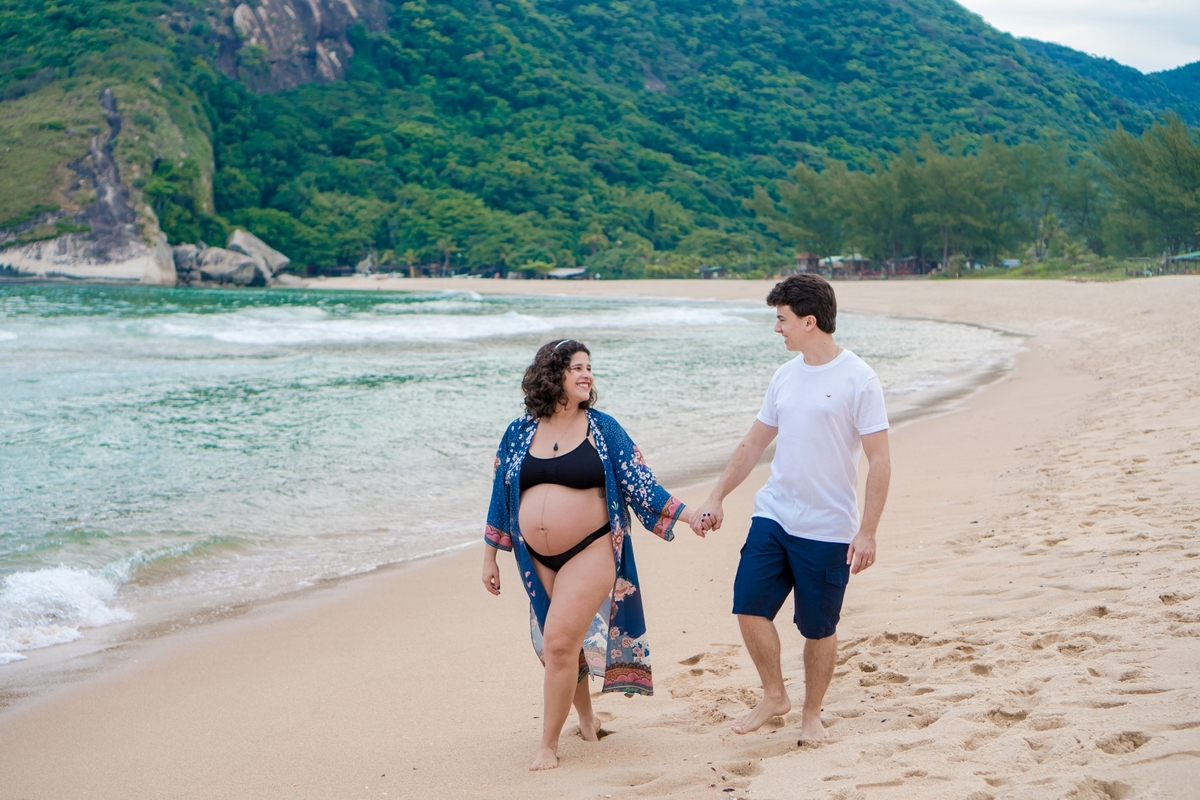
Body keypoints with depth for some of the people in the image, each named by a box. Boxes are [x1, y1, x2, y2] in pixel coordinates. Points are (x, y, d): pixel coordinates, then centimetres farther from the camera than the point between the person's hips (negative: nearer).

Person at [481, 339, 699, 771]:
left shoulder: (603, 428, -1)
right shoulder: (519, 432, 5)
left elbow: (639, 483, -1)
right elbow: (501, 495, 12)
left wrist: (685, 514, -10)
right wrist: (490, 556, 13)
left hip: (590, 552, -3)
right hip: (537, 559, 4)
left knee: (560, 642, -12)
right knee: (567, 644, 14)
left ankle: (549, 743, -1)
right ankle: (585, 716, 37)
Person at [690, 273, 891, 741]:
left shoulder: (858, 379, -10)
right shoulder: (785, 377, 9)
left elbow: (879, 461, -11)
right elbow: (753, 444, 18)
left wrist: (867, 532, -16)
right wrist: (716, 498, 15)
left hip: (827, 528, -5)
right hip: (772, 516, 6)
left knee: (818, 628, 4)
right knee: (750, 608, -1)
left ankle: (812, 714, 24)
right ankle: (774, 697, 20)